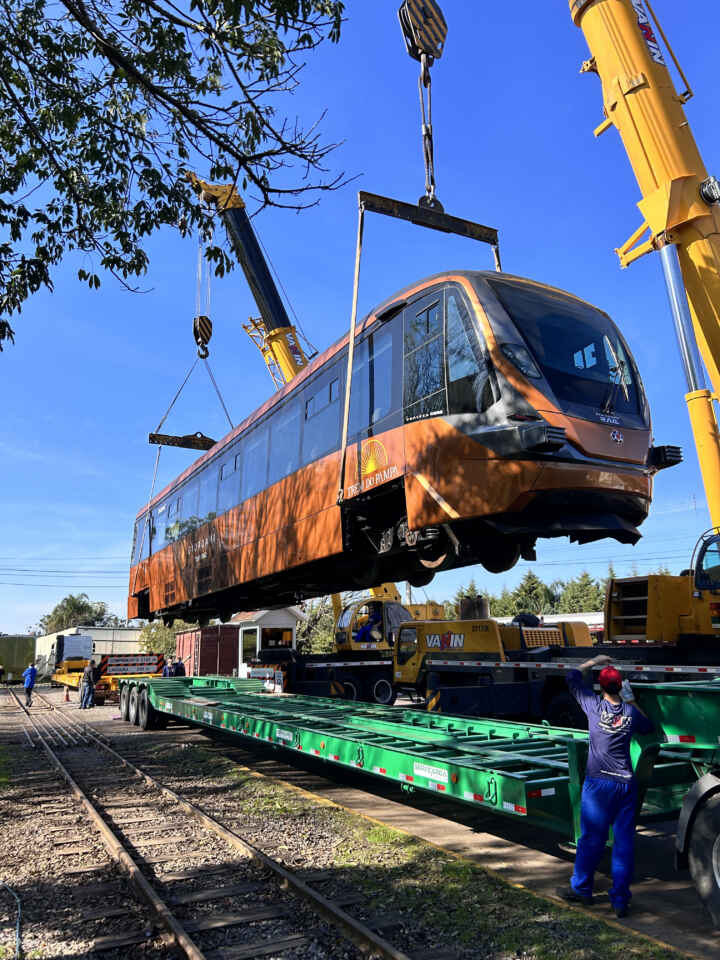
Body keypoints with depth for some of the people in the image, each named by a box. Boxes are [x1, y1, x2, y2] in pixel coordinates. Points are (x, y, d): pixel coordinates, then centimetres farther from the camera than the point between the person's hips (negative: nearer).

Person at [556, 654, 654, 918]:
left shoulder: (595, 706, -8)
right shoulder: (631, 712, 1)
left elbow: (573, 678, 4)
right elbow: (648, 726, 24)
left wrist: (593, 661, 14)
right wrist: (631, 700, 25)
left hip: (598, 783, -3)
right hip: (626, 784, 3)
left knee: (591, 838, 7)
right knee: (624, 841, 9)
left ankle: (581, 889, 22)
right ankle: (620, 900, 13)